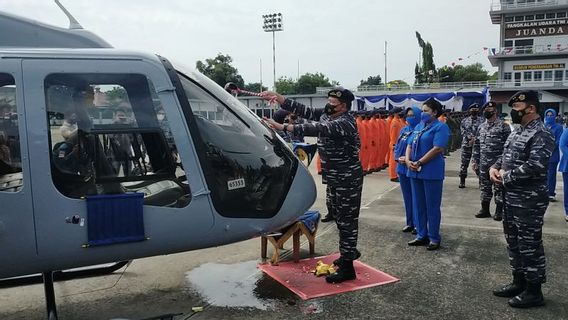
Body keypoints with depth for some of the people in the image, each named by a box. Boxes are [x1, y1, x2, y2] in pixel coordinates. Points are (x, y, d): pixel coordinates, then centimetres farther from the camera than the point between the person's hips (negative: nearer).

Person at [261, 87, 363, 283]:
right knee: (338, 215, 20)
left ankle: (347, 268, 4)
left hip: (347, 179, -9)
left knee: (347, 220, -3)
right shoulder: (325, 114, 5)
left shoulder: (345, 122, -23)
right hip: (333, 177, 9)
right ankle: (350, 251, 40)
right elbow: (303, 110, 0)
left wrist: (283, 127, -39)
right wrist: (277, 98, -11)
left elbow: (316, 129, -34)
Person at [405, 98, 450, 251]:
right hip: (415, 171, 8)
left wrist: (419, 162, -17)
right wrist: (408, 161, -6)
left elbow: (437, 149, -18)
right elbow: (410, 145, 13)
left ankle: (434, 238, 12)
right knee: (418, 205, 12)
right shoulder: (419, 126, 15)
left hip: (432, 172, -7)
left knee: (432, 206, 1)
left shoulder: (440, 127, -8)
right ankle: (422, 235, 22)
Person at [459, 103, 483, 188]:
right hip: (466, 145, 1)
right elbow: (463, 132, 2)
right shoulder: (465, 121, 11)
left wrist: (474, 139, -16)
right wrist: (470, 138, -12)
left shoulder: (481, 121, 5)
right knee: (464, 163, 2)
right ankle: (462, 182, 9)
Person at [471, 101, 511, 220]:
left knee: (498, 188, 3)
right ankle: (485, 210, 23)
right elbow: (477, 145, 14)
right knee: (484, 187, 12)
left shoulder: (503, 126, -7)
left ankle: (499, 212, 12)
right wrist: (474, 160, 9)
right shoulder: (481, 127, 11)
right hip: (483, 164, 6)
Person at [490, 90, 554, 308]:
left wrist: (506, 175, -17)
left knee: (530, 245, 1)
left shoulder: (541, 134, -17)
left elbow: (535, 166, -28)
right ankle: (519, 282, 31)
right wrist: (495, 167, 0)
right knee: (513, 242, 17)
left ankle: (534, 291, 13)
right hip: (511, 197, 10)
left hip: (529, 200, -10)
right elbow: (506, 155, 21)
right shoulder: (518, 132, 13)